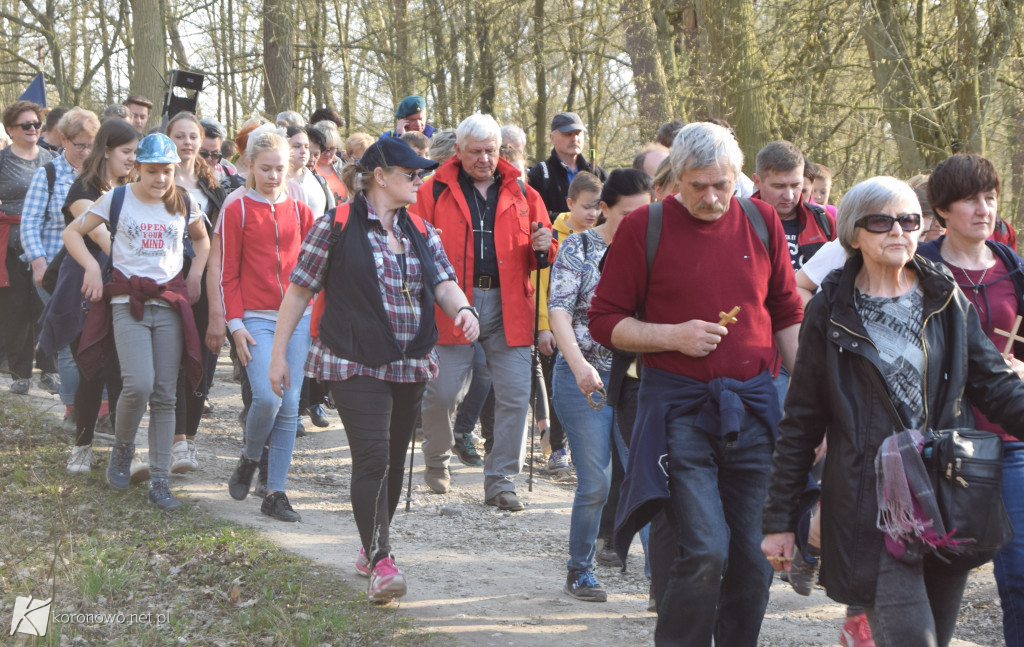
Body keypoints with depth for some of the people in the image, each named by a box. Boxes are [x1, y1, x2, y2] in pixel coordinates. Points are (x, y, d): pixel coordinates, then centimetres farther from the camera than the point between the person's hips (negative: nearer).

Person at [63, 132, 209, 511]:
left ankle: (159, 480, 4)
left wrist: (196, 274, 13)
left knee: (165, 394, 0)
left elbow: (202, 239, 28)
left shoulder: (184, 204, 9)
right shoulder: (117, 199, 1)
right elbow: (72, 232, 6)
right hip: (128, 303, -3)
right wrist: (92, 266, -10)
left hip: (170, 304, 3)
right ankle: (122, 450, 9)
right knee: (138, 384, -20)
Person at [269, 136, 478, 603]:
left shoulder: (420, 231, 12)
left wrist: (462, 310, -20)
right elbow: (300, 288, -2)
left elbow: (443, 281, 4)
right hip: (356, 366, -6)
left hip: (410, 366, 6)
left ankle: (371, 548, 30)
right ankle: (381, 565, -18)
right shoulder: (337, 224, -5)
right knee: (371, 458, -16)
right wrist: (279, 353, -3)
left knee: (394, 459, 13)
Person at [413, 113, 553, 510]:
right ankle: (436, 460, 27)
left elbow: (539, 257, 18)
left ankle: (501, 480, 9)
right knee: (443, 392, -3)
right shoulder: (435, 191, 6)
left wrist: (543, 248, -4)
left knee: (515, 394, -2)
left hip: (508, 308, 2)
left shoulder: (520, 193, 13)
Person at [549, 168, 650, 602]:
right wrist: (579, 363, -26)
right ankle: (579, 571, 17)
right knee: (595, 484, -2)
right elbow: (559, 310, -11)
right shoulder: (579, 248, -1)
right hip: (585, 377, -3)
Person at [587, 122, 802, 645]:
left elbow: (786, 316, 17)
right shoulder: (644, 228, -2)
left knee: (752, 557, 5)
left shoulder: (761, 222, 9)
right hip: (680, 407, -4)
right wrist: (673, 336, -13)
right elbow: (605, 321, 1)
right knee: (704, 549, -15)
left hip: (753, 405, 4)